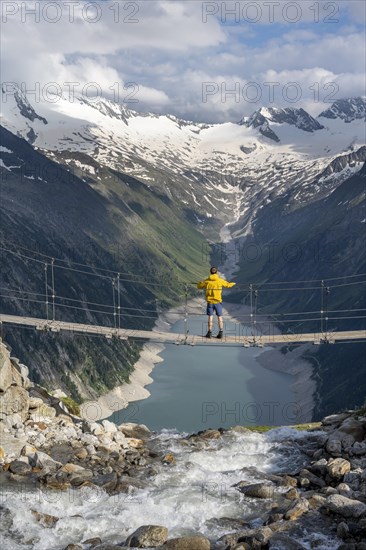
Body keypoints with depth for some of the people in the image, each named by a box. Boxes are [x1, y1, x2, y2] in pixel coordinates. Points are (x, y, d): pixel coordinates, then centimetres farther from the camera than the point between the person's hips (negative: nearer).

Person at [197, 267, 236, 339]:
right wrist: (233, 284, 31)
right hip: (218, 301, 0)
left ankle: (210, 332, 8)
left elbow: (199, 286, 10)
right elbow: (228, 285, 8)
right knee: (219, 316, 8)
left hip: (210, 301, 0)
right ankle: (221, 332, 7)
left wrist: (200, 282, 33)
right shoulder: (220, 281, -5)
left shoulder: (207, 281, -4)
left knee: (210, 316, 7)